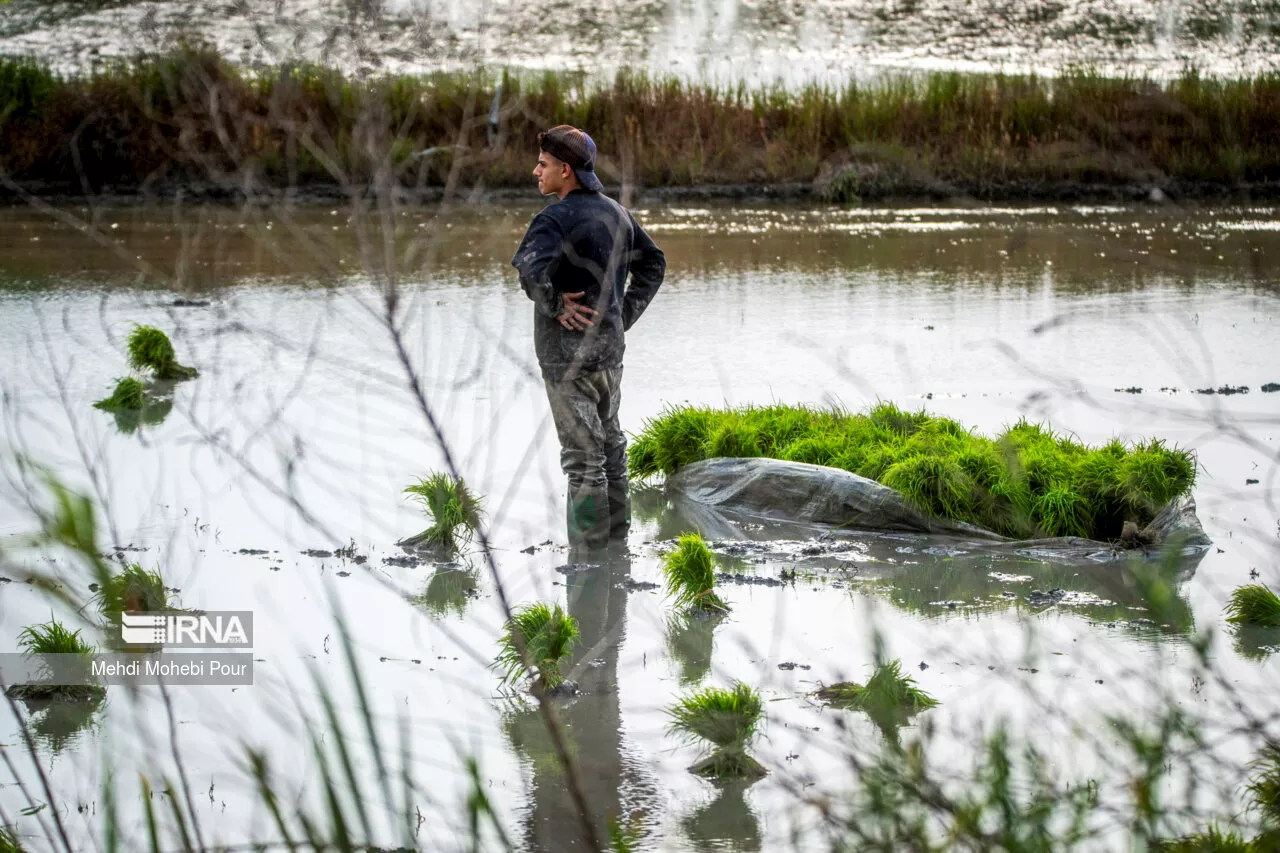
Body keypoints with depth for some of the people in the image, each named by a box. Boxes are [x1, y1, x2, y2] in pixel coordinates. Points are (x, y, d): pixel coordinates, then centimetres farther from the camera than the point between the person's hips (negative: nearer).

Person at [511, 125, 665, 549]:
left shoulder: (557, 218, -17)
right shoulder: (615, 212, 8)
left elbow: (531, 267, -37)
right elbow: (653, 262, 22)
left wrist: (554, 305, -20)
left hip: (568, 353, -8)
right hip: (610, 348, 8)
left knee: (582, 455, -2)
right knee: (609, 443, 19)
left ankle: (588, 546, 3)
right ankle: (616, 536, 28)